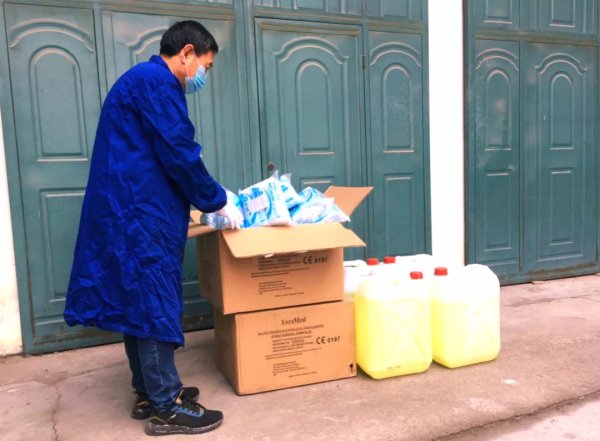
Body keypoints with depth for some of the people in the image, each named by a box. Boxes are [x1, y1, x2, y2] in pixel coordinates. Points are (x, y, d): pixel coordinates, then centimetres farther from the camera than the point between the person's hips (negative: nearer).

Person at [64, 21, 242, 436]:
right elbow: (180, 156, -17)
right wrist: (218, 201, -5)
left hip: (133, 212, 11)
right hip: (140, 215, -11)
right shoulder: (157, 82, -11)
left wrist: (208, 197, 22)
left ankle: (149, 392, 25)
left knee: (141, 303, 14)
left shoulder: (143, 81, 22)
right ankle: (166, 407, 7)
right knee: (156, 305, -4)